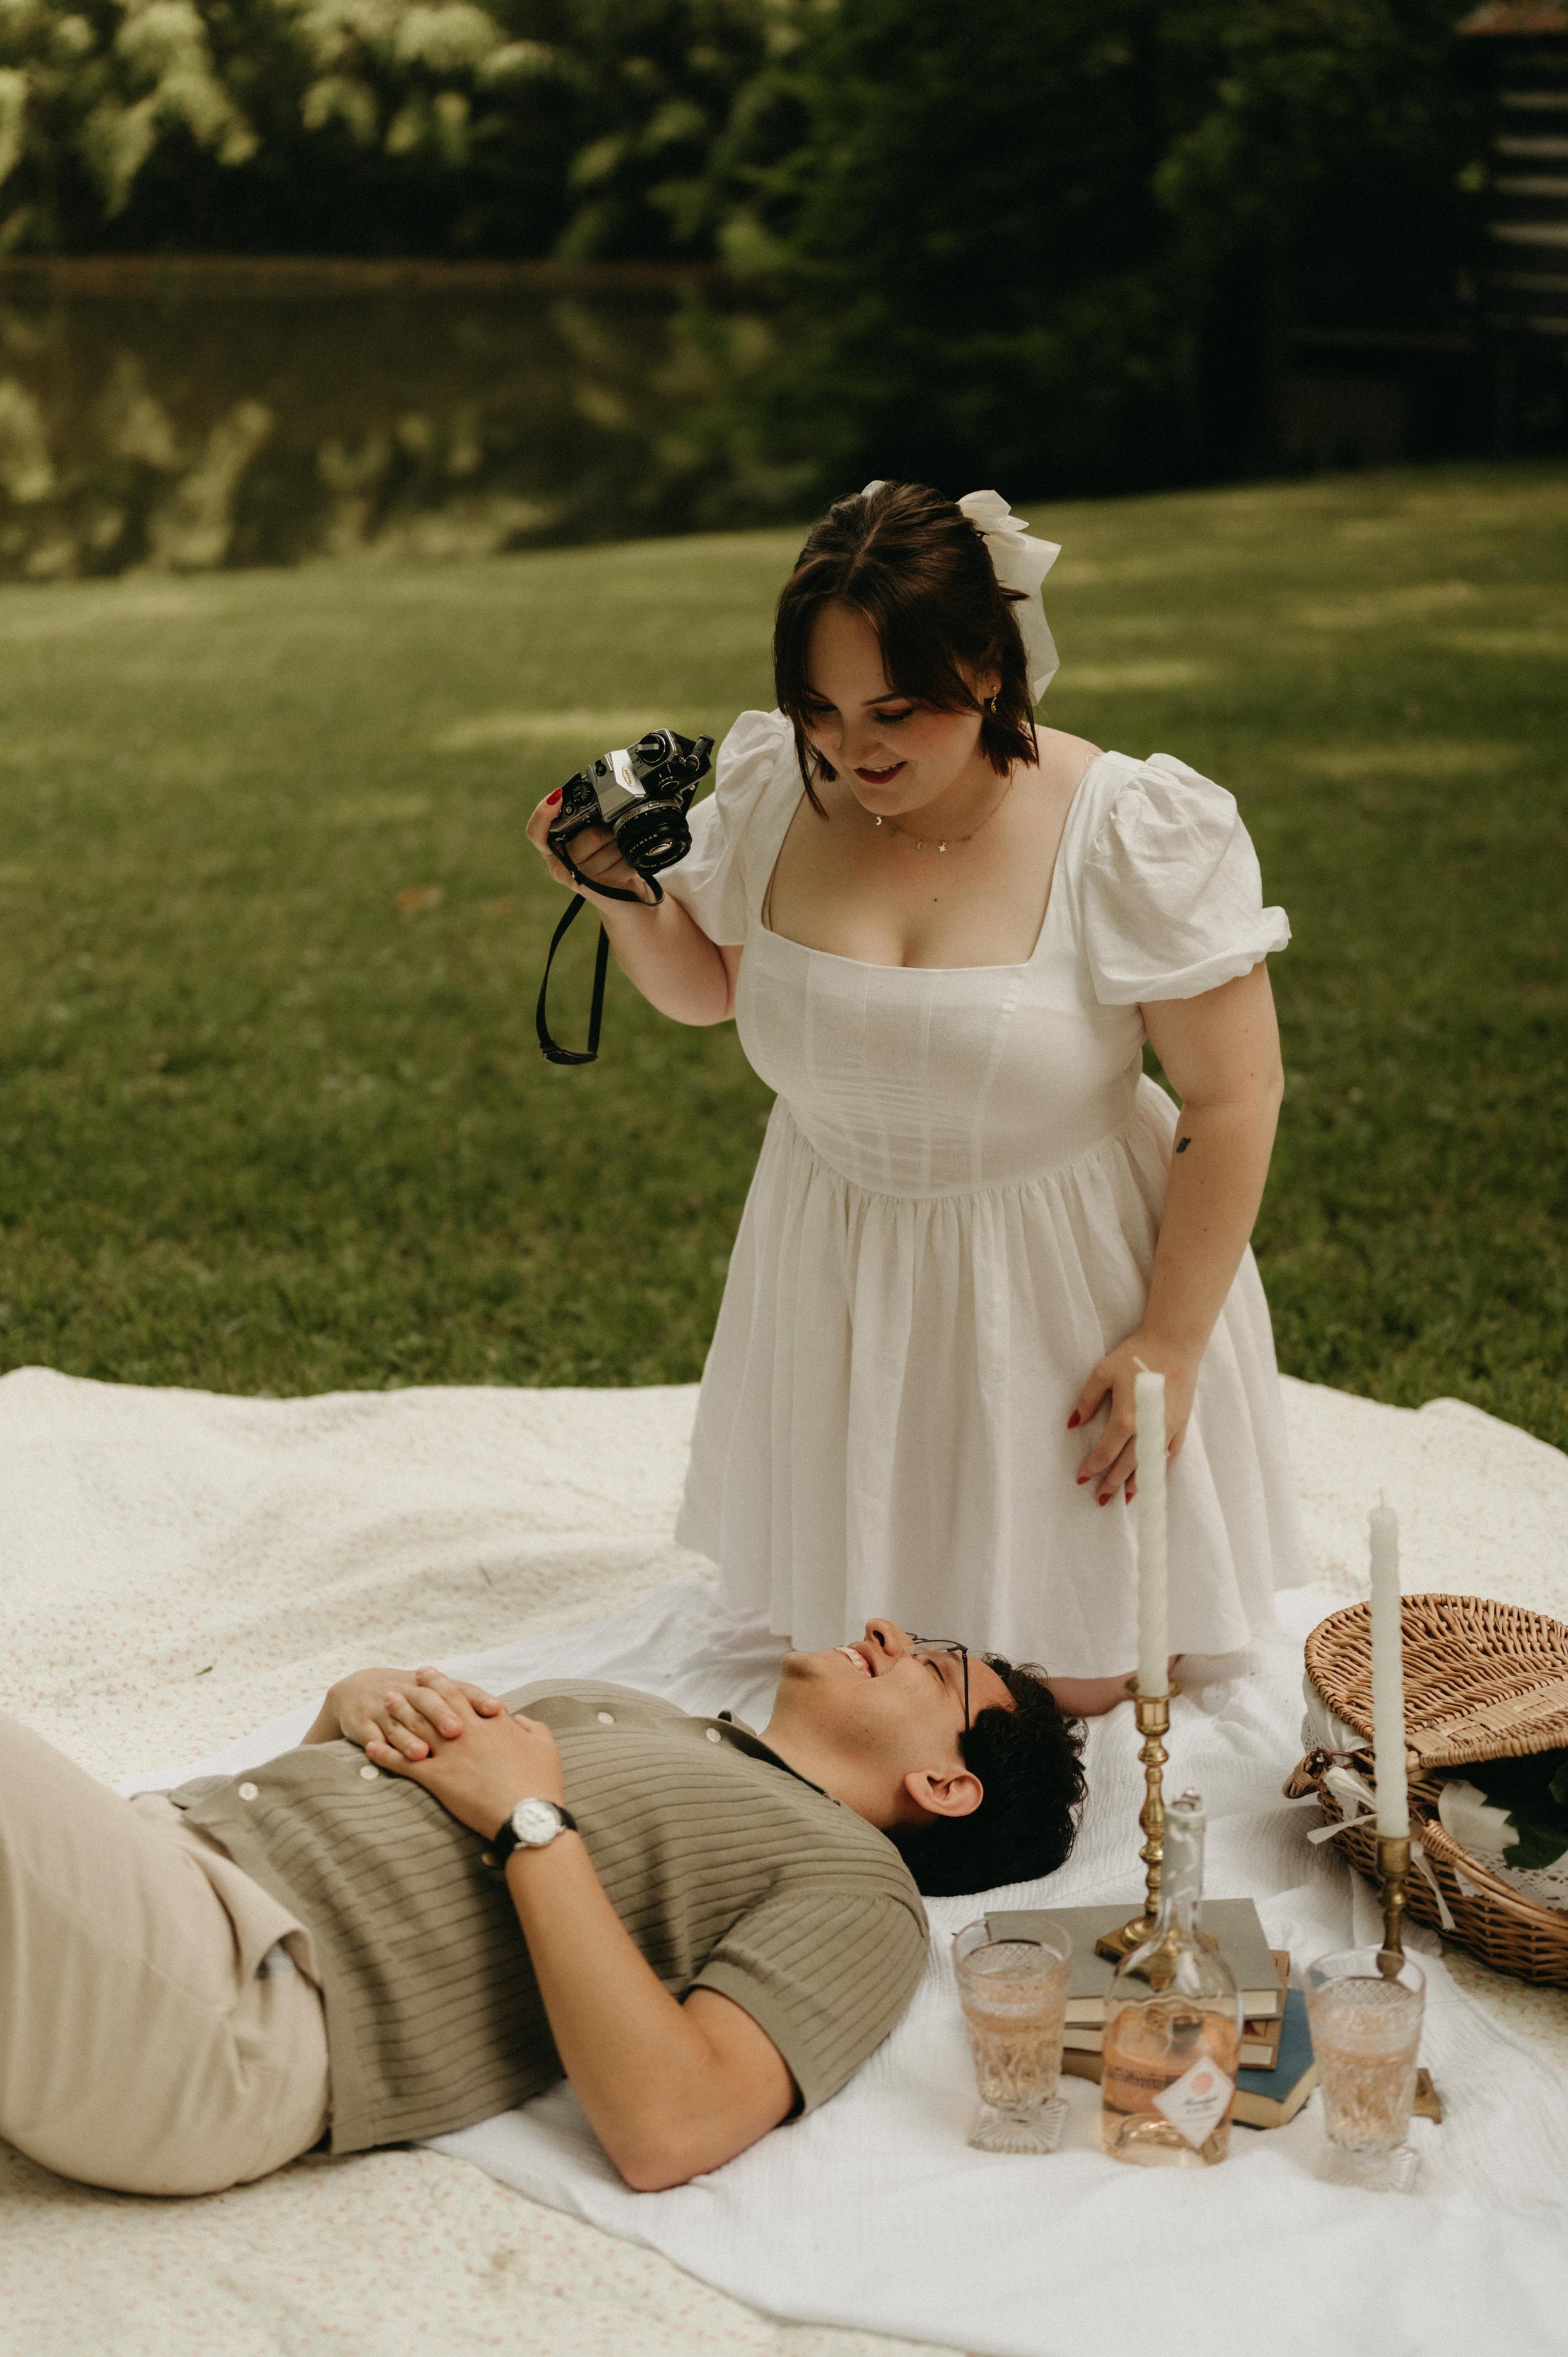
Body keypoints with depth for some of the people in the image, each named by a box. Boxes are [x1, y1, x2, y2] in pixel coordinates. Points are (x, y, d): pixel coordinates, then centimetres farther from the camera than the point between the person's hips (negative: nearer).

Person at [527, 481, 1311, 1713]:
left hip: (1064, 1286, -3)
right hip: (842, 1280, 4)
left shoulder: (1133, 836, -20)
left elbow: (1233, 1097, -14)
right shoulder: (774, 793, -9)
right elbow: (706, 987, 10)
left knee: (1090, 1682, 3)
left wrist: (1169, 1344, -15)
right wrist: (623, 892, -10)